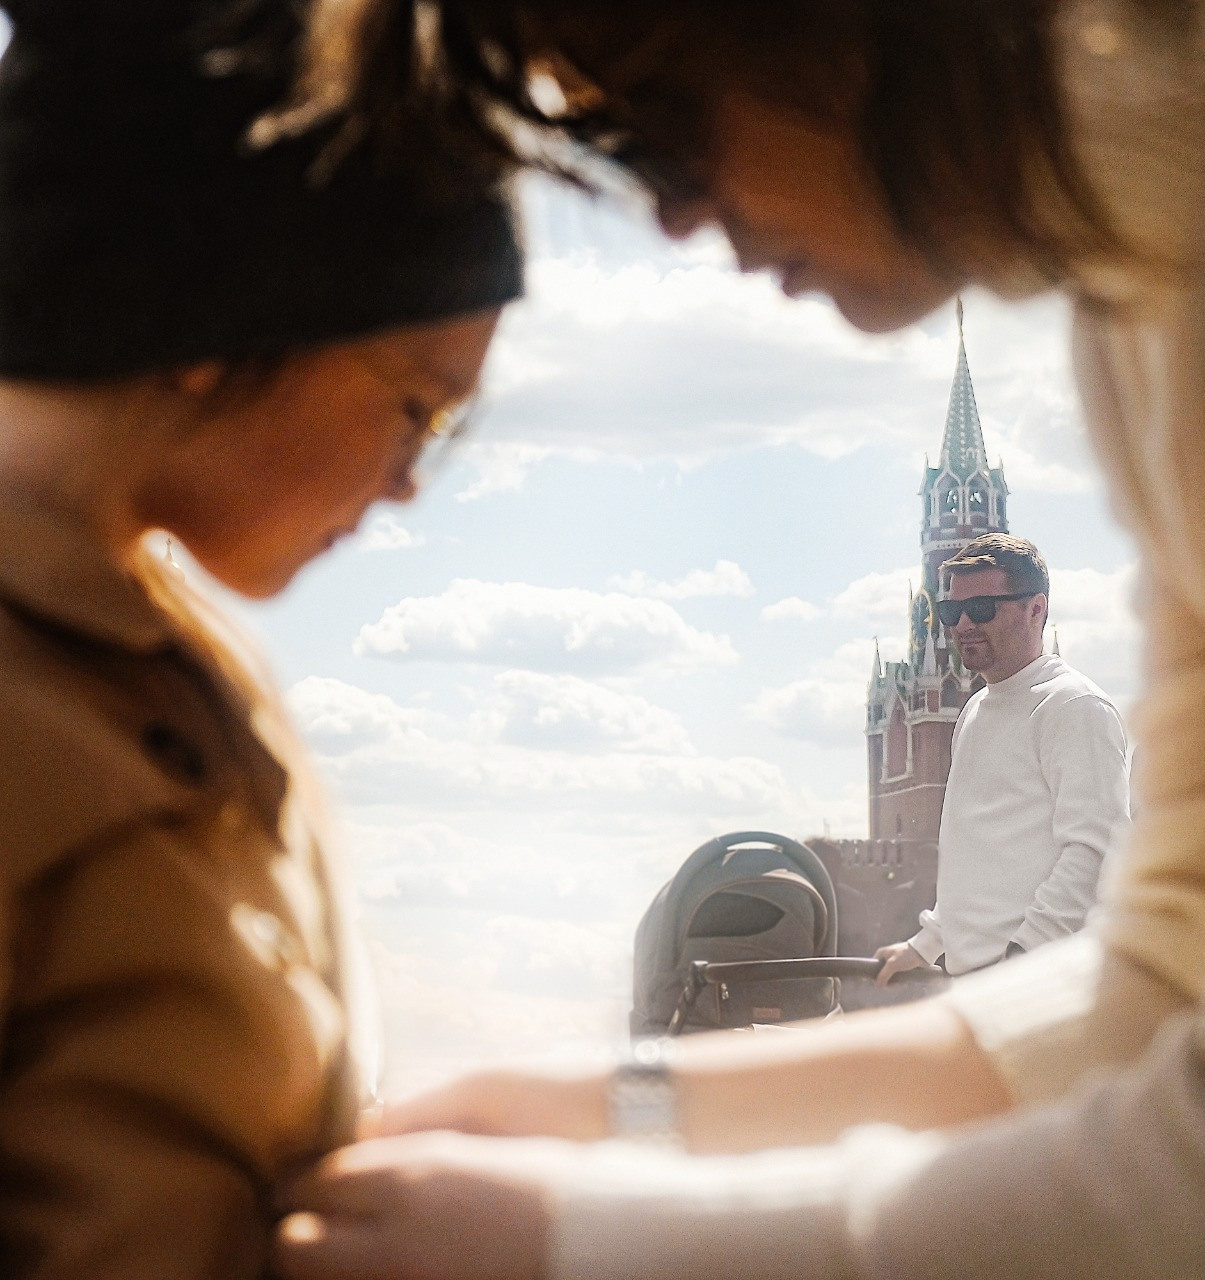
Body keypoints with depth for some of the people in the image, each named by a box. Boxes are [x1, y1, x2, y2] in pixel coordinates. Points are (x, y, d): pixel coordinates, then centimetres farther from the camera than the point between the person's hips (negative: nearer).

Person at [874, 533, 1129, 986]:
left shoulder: (1074, 706, -6)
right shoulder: (975, 712, 22)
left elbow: (1093, 851, -16)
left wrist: (1019, 957, -22)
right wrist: (924, 945, 26)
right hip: (971, 977, 9)